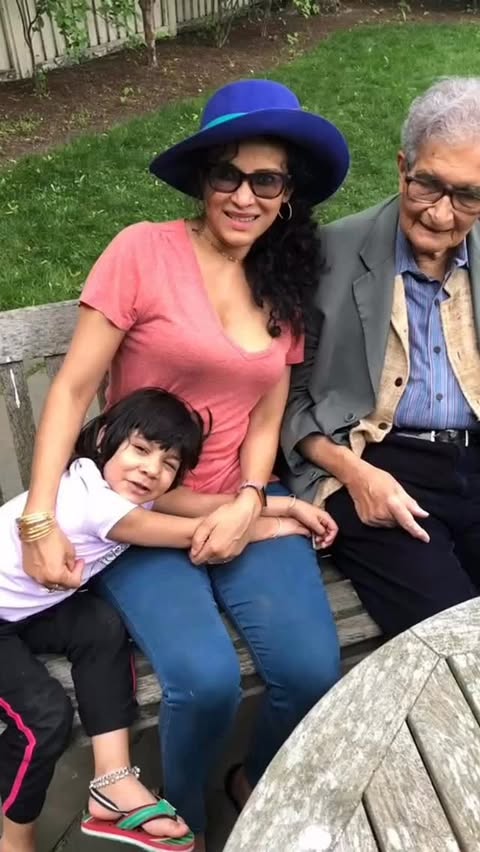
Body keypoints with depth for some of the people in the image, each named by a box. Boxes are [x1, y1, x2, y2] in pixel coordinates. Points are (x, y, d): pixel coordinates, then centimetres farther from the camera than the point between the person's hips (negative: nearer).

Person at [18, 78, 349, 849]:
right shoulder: (144, 250, -9)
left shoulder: (284, 283, 7)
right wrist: (40, 518, -14)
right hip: (138, 510, -3)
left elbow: (266, 417, 5)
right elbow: (72, 389, -9)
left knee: (312, 669, -15)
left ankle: (258, 785, 23)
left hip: (243, 505, 4)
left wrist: (249, 502, -12)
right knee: (206, 680, -23)